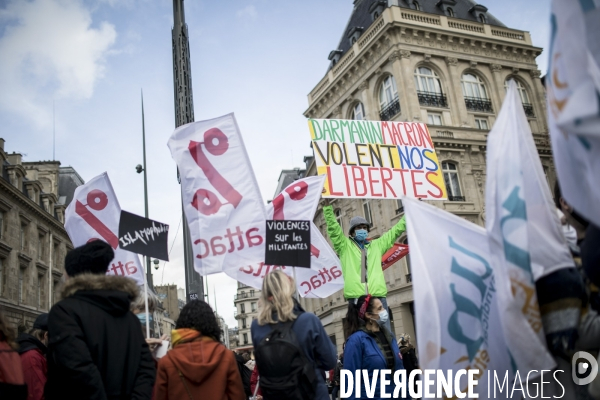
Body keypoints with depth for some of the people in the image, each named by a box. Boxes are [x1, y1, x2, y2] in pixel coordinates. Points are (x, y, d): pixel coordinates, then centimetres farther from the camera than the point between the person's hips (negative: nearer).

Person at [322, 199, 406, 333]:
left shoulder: (377, 245, 21)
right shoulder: (345, 246, 13)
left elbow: (395, 231, 25)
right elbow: (333, 228, 2)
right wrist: (327, 205, -7)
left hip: (378, 296, 3)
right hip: (356, 298, -3)